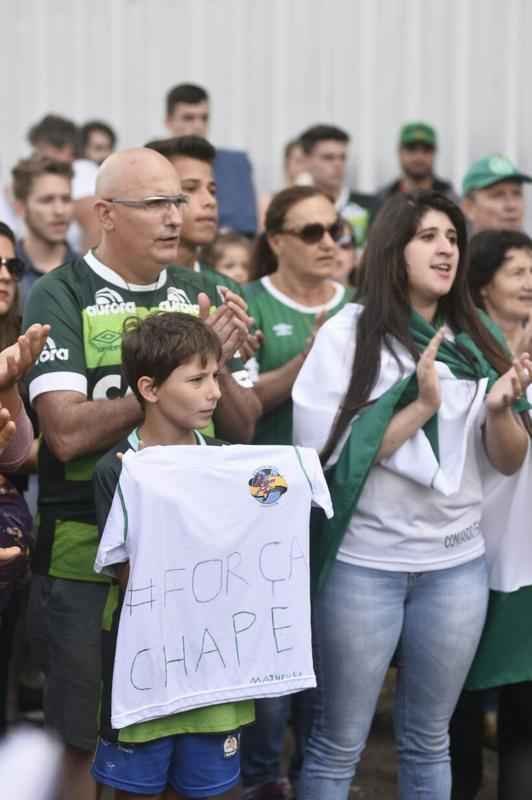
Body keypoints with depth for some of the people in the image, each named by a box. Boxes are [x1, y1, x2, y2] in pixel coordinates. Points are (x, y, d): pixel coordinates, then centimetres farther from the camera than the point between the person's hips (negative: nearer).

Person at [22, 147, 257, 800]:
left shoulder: (195, 297, 7)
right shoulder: (61, 297, -8)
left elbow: (242, 427, 7)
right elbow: (67, 432, -20)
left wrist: (216, 365, -13)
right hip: (90, 552, -4)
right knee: (88, 739, 5)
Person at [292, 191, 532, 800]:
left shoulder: (476, 339, 5)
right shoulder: (348, 334, -7)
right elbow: (327, 457, -13)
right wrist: (420, 406, -19)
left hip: (457, 562, 4)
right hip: (364, 563, -4)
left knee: (428, 741, 14)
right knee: (338, 746, 4)